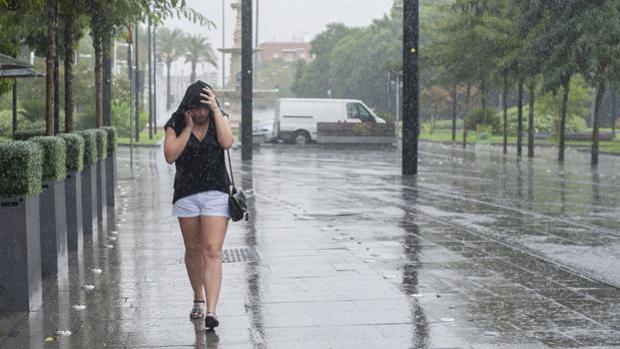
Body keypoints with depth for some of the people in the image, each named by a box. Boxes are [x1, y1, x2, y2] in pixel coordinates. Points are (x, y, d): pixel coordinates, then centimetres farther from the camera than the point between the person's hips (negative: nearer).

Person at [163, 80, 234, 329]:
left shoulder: (219, 119, 3)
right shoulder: (175, 124, -1)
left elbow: (227, 142, -16)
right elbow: (170, 156, -14)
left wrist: (216, 109, -17)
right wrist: (188, 127, -15)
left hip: (216, 193, -1)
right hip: (186, 194, 1)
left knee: (212, 252, -12)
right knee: (193, 250, 14)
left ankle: (211, 311, -19)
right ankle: (198, 299, 35)